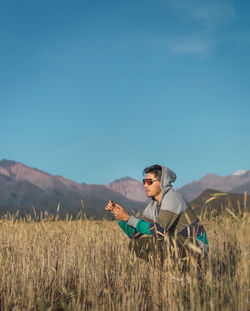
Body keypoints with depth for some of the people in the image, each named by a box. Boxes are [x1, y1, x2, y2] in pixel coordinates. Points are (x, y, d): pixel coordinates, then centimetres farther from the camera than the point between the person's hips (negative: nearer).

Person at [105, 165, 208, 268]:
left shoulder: (173, 198, -17)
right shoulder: (153, 205, 8)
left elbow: (159, 229, -28)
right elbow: (135, 232, 5)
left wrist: (128, 217, -25)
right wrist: (117, 213, -7)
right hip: (176, 246, 9)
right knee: (135, 242, 2)